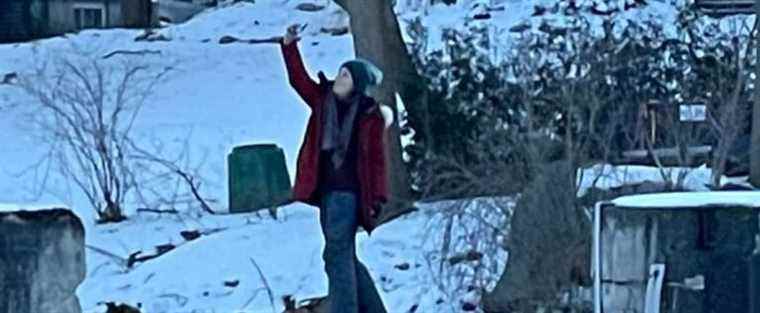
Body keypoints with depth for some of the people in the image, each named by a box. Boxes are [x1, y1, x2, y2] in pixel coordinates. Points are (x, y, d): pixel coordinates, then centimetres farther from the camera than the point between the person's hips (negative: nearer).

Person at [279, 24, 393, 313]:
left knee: (337, 254, -13)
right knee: (345, 255, 13)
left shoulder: (370, 116, -7)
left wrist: (378, 198, -12)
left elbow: (377, 159, -7)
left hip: (348, 191, -7)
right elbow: (298, 79, 7)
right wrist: (289, 46, -6)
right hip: (326, 190, 7)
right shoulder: (324, 100, 9)